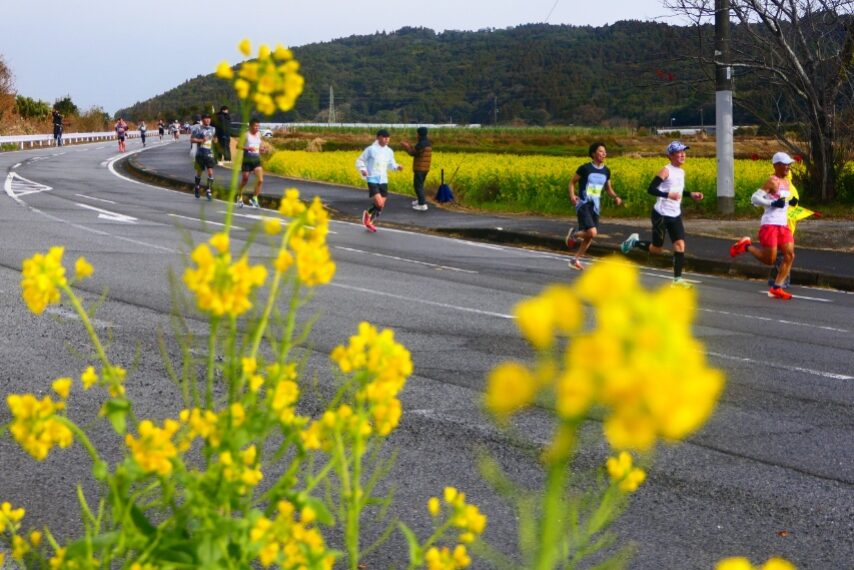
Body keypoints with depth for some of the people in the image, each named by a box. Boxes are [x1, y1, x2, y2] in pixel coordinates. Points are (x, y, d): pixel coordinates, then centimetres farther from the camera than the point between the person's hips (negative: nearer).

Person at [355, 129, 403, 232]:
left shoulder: (389, 151, 5)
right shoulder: (371, 149, -7)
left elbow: (391, 164, 18)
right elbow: (360, 161, 0)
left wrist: (397, 167, -3)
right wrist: (362, 170, -19)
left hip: (383, 181, 5)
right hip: (372, 180, -5)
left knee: (381, 206, 6)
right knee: (379, 204, -18)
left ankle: (369, 221, 28)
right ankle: (368, 214, 12)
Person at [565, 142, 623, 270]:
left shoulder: (606, 171, 7)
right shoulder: (585, 168, -9)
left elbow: (608, 189, 18)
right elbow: (572, 182, 0)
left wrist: (616, 197, -2)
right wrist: (572, 195, -18)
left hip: (595, 207, 6)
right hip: (583, 205, -6)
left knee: (590, 238, 7)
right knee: (592, 233, -22)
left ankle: (575, 260, 23)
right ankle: (574, 234, 9)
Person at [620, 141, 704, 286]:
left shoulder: (681, 172, 11)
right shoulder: (666, 171, -14)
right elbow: (651, 189, -22)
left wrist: (691, 194, 15)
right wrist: (668, 195, -33)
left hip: (675, 215, 7)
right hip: (661, 215, -7)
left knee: (680, 245, -7)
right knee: (656, 249, 3)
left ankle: (677, 279, -5)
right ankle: (635, 241, 30)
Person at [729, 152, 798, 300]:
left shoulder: (787, 182, 14)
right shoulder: (772, 181, -11)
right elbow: (755, 198, -17)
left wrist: (791, 202, 6)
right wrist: (773, 203, -27)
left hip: (783, 225, 8)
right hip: (770, 225, -8)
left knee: (790, 256, -2)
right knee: (769, 259, -8)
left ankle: (776, 288, 3)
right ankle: (746, 246, 16)